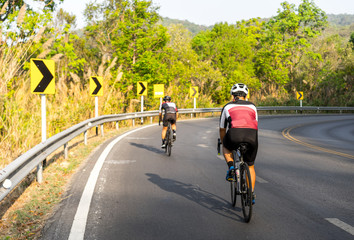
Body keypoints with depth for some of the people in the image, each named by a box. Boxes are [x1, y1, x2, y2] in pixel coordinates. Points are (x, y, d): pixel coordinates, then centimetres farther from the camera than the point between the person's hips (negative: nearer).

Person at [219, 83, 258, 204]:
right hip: (252, 136, 2)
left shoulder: (227, 107, 26)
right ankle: (251, 194, 15)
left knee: (226, 148, 34)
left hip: (234, 134, -2)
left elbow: (222, 129, 34)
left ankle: (231, 168, 11)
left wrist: (223, 143, 51)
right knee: (250, 166, 21)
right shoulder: (252, 107, 31)